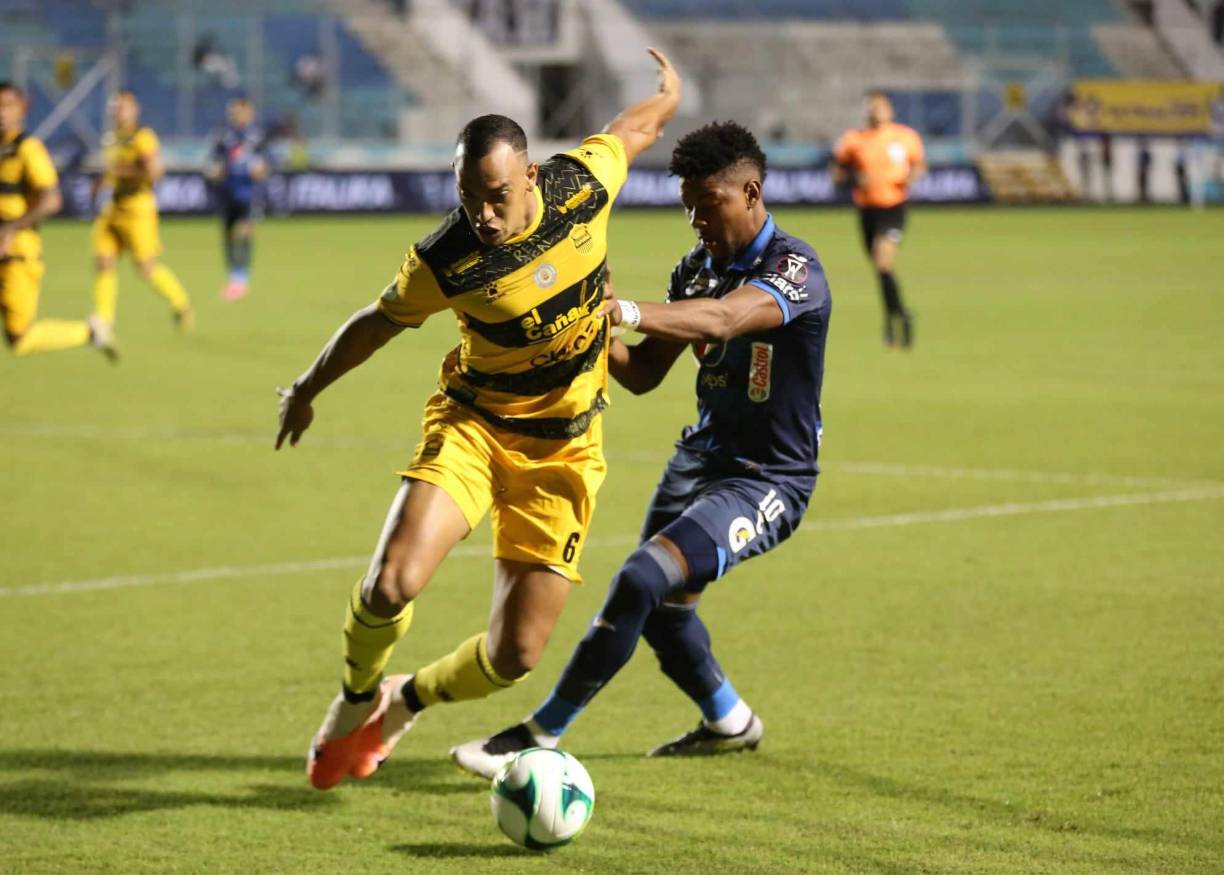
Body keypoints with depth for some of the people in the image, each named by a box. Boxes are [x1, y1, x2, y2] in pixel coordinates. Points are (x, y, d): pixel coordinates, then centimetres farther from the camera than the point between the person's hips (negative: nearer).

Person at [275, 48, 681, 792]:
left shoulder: (583, 184, -16)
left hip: (564, 450, 2)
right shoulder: (444, 263, -20)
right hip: (472, 425, -2)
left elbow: (636, 127, 7)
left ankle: (407, 702, 29)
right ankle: (358, 698, 10)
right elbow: (378, 322, 1)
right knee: (392, 585, -25)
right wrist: (307, 390, 15)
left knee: (512, 657, -4)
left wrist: (669, 93, 30)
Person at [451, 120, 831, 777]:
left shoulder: (793, 267, -19)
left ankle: (541, 737, -17)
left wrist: (626, 312, -54)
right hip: (701, 456, 9)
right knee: (661, 610, 17)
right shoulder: (696, 268, 6)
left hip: (767, 482, -8)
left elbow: (723, 319, -39)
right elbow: (644, 374, 8)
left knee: (641, 581, -23)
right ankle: (728, 721, 45)